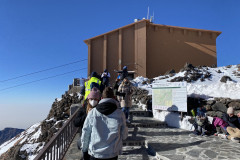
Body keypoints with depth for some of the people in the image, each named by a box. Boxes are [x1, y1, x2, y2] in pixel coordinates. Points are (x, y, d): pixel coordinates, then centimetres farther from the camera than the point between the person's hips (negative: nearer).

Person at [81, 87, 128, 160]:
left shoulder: (92, 113, -11)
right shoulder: (120, 114, -12)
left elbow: (85, 133, -3)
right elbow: (124, 135, -2)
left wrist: (84, 148, 12)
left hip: (95, 153, 0)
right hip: (112, 154, 0)